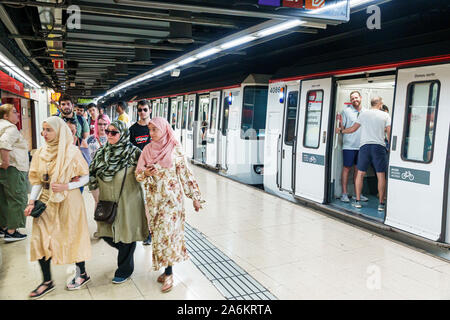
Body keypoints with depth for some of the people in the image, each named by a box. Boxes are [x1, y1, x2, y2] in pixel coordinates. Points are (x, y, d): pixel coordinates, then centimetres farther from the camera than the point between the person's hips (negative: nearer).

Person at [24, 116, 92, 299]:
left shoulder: (72, 152, -10)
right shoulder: (40, 152, 4)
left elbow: (85, 178, -6)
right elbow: (37, 180, 7)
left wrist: (66, 186, -19)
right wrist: (31, 202, -2)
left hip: (68, 201, -5)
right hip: (47, 201, 5)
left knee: (71, 237, 5)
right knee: (40, 239, 3)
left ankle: (82, 274, 27)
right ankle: (47, 281, 19)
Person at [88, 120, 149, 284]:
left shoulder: (134, 153, -10)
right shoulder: (101, 153, 5)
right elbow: (93, 178, 10)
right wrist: (97, 201, 6)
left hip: (128, 201, -5)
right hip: (106, 201, 5)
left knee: (125, 234, 5)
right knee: (106, 234, 12)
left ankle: (124, 270, 26)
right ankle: (126, 250, 42)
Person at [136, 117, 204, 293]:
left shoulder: (175, 150, -7)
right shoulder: (147, 149, 3)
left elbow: (186, 174, -2)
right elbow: (138, 174, 7)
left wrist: (195, 197, -2)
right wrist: (146, 173, -17)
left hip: (171, 198, -4)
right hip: (154, 198, 4)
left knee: (167, 232, -6)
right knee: (158, 232, 9)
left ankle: (168, 273, 6)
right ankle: (166, 268, 24)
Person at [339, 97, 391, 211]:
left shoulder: (363, 114, 10)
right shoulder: (385, 115, 7)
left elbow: (353, 129, 13)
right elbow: (389, 132, 2)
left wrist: (341, 130, 30)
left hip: (365, 145, 1)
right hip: (379, 146, -1)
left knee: (360, 173, 8)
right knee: (381, 175, 2)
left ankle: (358, 201, 9)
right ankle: (381, 204, 4)